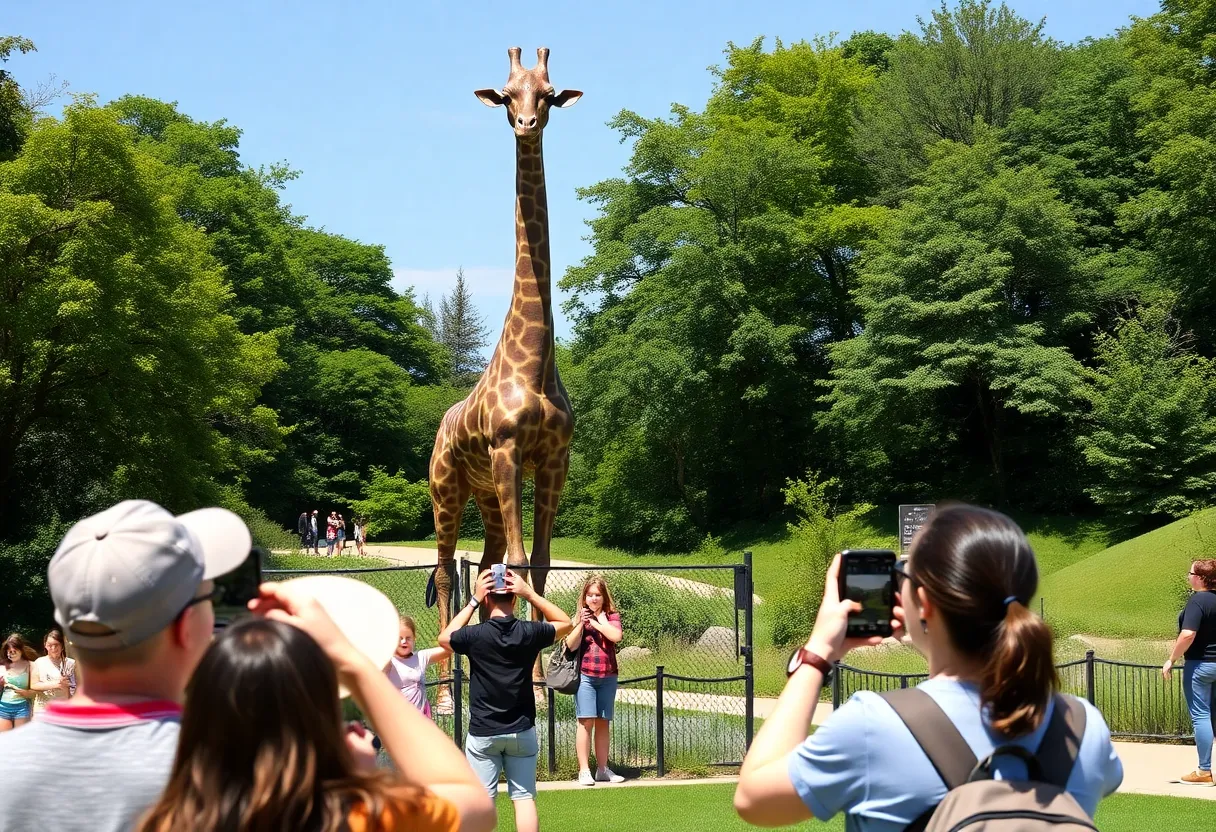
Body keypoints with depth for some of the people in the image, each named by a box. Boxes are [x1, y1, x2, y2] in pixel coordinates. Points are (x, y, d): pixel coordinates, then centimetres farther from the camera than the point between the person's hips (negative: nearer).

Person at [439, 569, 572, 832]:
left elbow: (444, 638, 9)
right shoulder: (529, 633, -9)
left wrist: (473, 601, 4)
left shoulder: (476, 635, -13)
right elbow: (565, 623, 11)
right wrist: (530, 594, 1)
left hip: (482, 733, -1)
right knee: (524, 797, 5)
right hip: (521, 731, 1)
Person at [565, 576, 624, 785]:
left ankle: (602, 769, 14)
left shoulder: (612, 616, 7)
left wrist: (596, 621, -11)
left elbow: (617, 636, -13)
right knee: (586, 722, -8)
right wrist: (581, 624, -15)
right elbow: (571, 645, -6)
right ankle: (584, 770, -7)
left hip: (608, 677, 2)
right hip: (585, 676, -2)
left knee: (603, 723, 8)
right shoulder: (580, 617, 4)